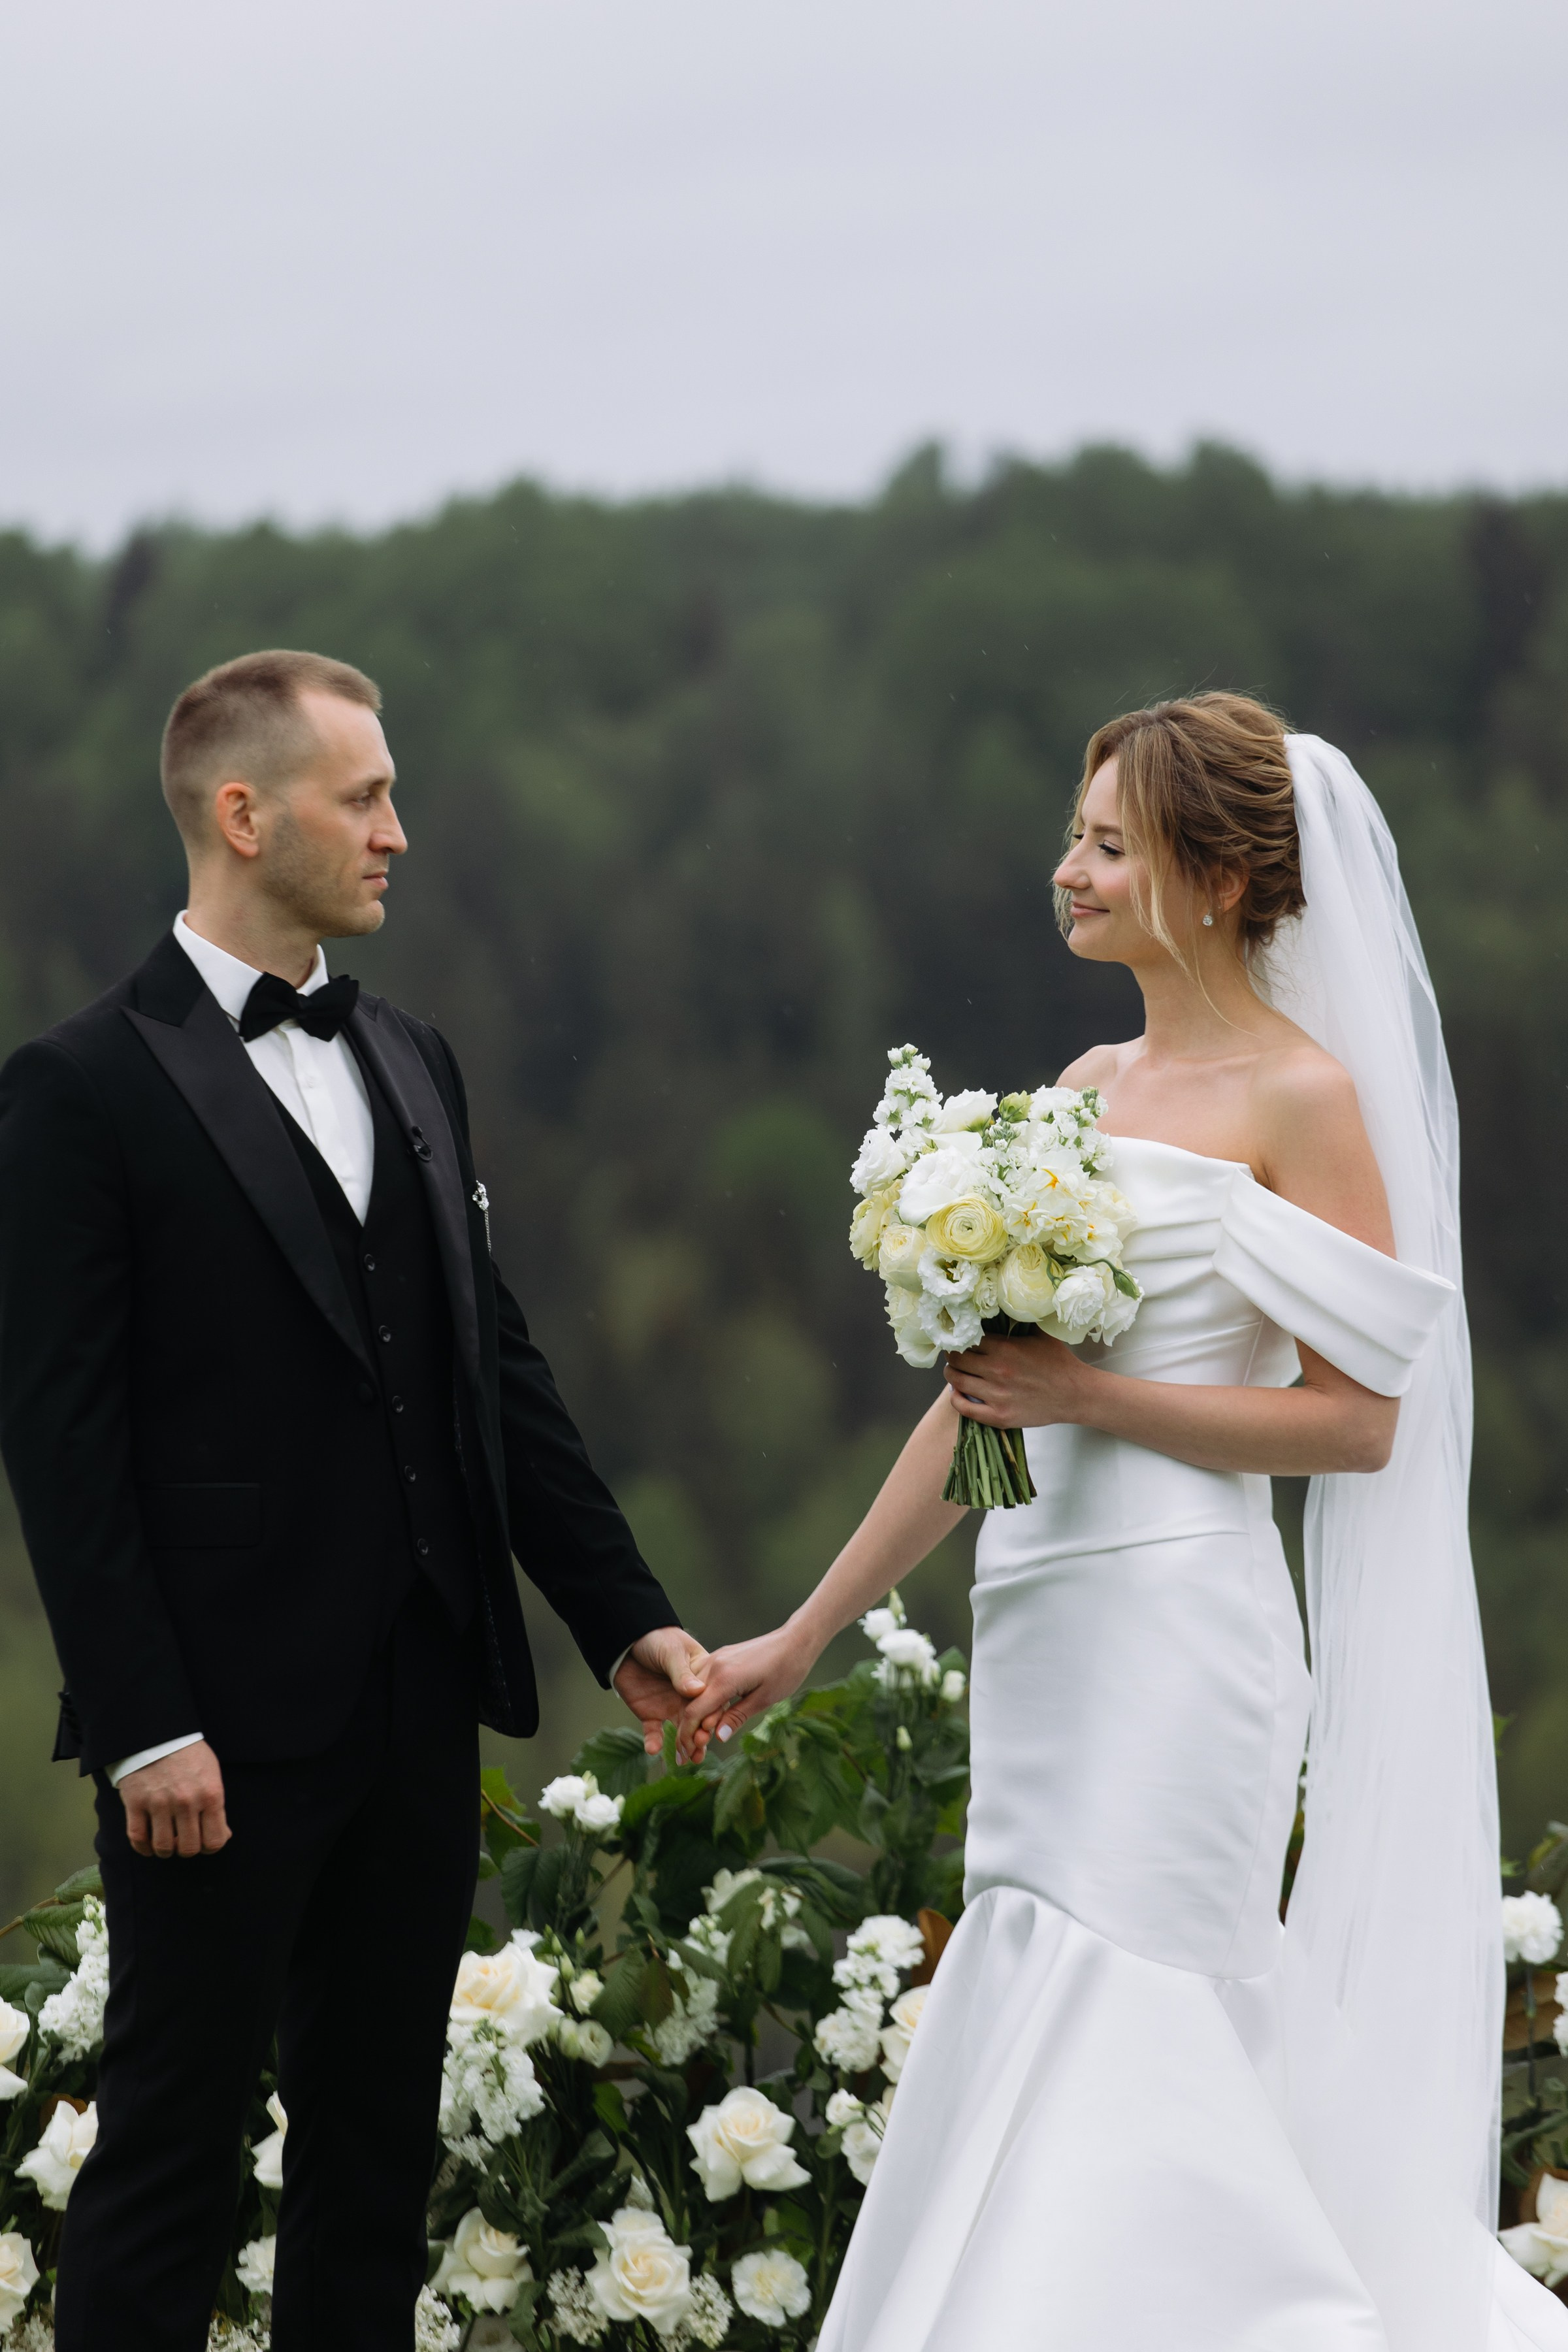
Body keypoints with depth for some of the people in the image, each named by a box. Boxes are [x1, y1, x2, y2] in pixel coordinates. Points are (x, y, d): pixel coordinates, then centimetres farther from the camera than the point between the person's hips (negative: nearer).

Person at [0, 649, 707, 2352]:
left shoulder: (412, 1065, 14)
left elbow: (496, 1366, 16)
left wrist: (623, 1618, 10)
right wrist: (142, 1725, -16)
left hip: (421, 1709, 7)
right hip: (226, 1728, -7)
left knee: (379, 2138, 12)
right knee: (172, 2146, 0)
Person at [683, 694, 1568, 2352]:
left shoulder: (1303, 1096, -6)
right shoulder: (1089, 1087, 16)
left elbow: (1355, 1417, -11)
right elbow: (984, 1400, 19)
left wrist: (1093, 1395, -17)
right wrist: (803, 1637, 19)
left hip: (1177, 1640, -8)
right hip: (1044, 1633, 8)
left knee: (1103, 2080, -10)